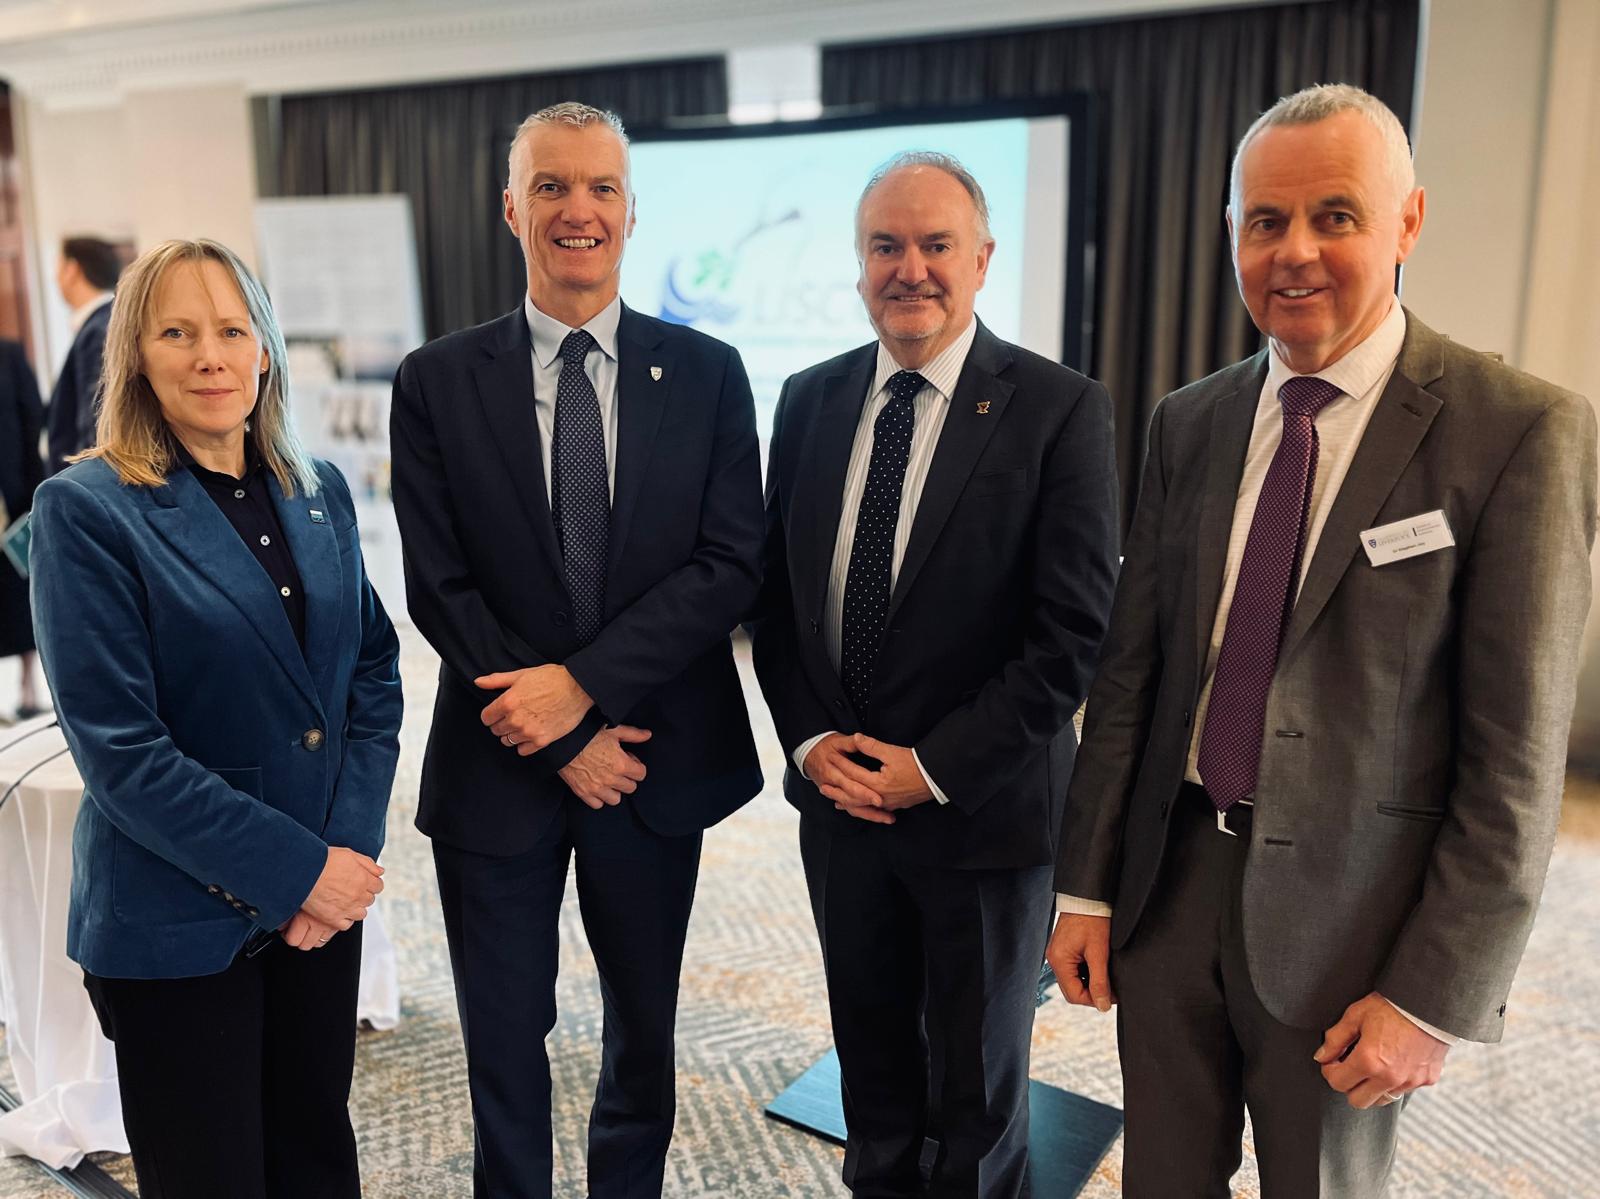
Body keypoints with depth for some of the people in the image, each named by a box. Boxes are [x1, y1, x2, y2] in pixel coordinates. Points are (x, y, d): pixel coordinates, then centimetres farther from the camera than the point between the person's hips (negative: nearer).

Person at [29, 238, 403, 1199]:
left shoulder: (320, 490, 4)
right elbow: (120, 748, -16)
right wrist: (295, 869, -17)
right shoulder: (87, 510, -11)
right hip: (177, 924, -4)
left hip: (328, 899, 5)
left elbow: (373, 674, 5)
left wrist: (349, 847, -7)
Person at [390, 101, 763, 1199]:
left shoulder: (707, 373, -2)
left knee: (645, 1027, 21)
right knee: (504, 1040, 17)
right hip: (500, 767, 0)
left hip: (656, 755, 1)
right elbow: (440, 588, -7)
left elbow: (732, 564, -10)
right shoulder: (438, 382, -3)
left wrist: (582, 682, -19)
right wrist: (561, 738, -13)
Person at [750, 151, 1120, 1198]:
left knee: (978, 1085, 17)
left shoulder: (1060, 409, -12)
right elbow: (777, 591, 7)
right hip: (840, 794, 4)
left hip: (986, 807, -4)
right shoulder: (810, 401, 3)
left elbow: (1076, 631, -15)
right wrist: (809, 738, -5)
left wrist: (934, 768, -15)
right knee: (871, 1061, 22)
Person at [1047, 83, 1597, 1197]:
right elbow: (1131, 665, 3)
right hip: (1168, 883, 4)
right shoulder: (1189, 423, 2)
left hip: (1346, 915, -3)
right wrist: (1087, 887, 2)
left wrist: (1435, 996, -12)